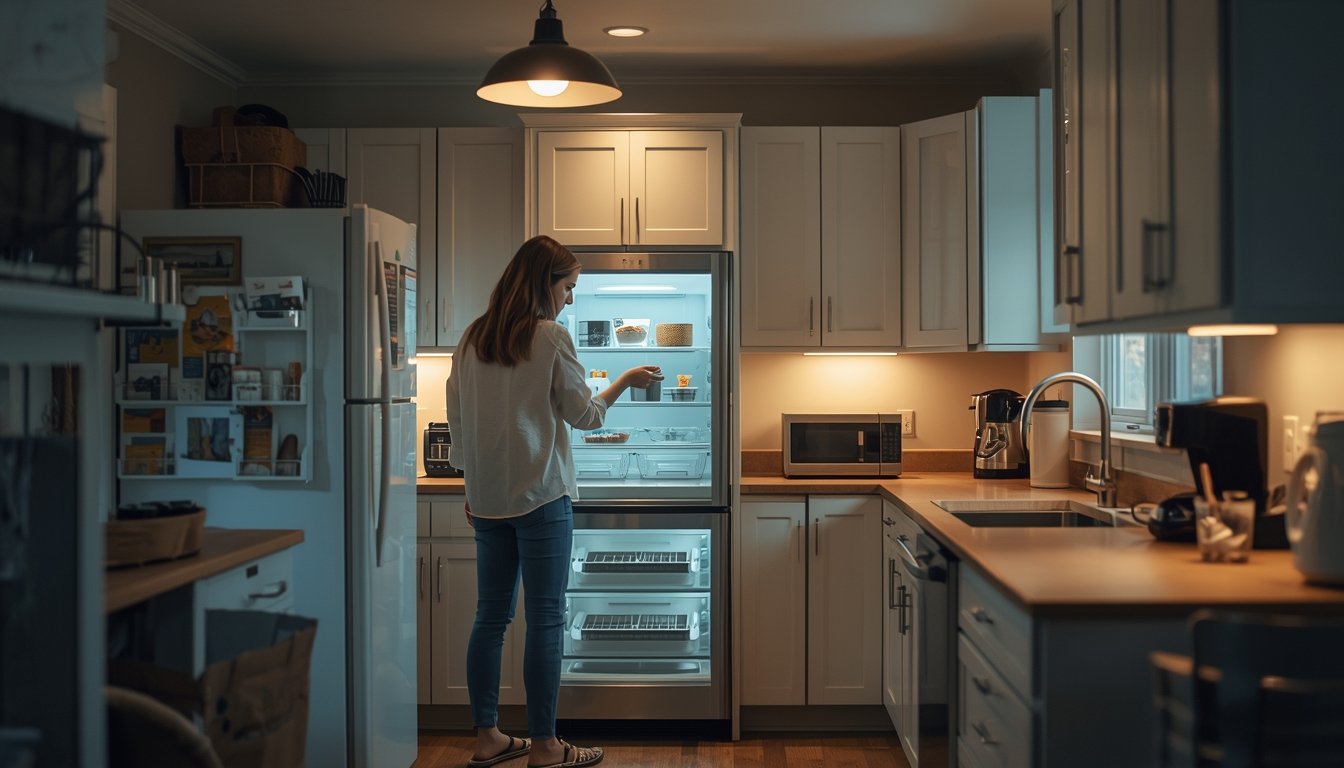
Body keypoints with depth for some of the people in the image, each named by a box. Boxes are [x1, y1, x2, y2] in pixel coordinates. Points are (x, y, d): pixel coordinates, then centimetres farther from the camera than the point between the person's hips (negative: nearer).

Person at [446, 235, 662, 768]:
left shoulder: (472, 340, 9)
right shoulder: (551, 337, -9)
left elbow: (457, 419, 13)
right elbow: (585, 415, -2)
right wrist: (626, 380, 12)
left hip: (486, 499, 6)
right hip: (541, 496, -6)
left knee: (490, 616, 12)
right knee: (545, 619, 0)